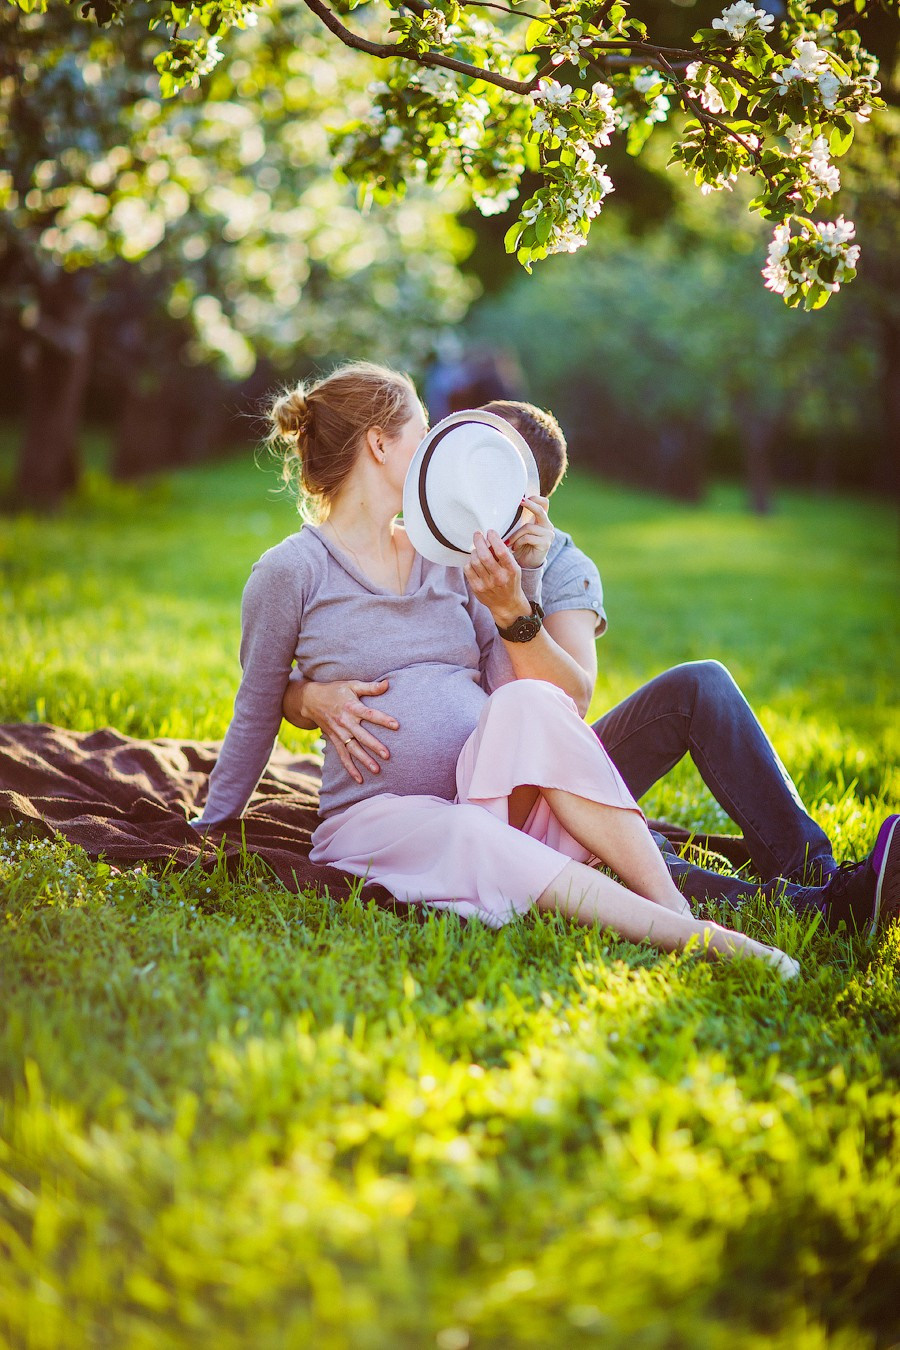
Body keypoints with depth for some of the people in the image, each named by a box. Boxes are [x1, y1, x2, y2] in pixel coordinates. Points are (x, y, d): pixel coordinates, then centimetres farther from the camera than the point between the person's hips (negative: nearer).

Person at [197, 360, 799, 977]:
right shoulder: (291, 570, 0)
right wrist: (211, 828, 14)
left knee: (529, 701, -29)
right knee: (464, 837, -38)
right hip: (375, 814, -3)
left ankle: (679, 908, -37)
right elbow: (258, 713, 10)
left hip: (492, 796, 3)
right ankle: (684, 937, -49)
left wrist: (511, 606, -8)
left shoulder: (449, 557, 15)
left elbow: (542, 689, 7)